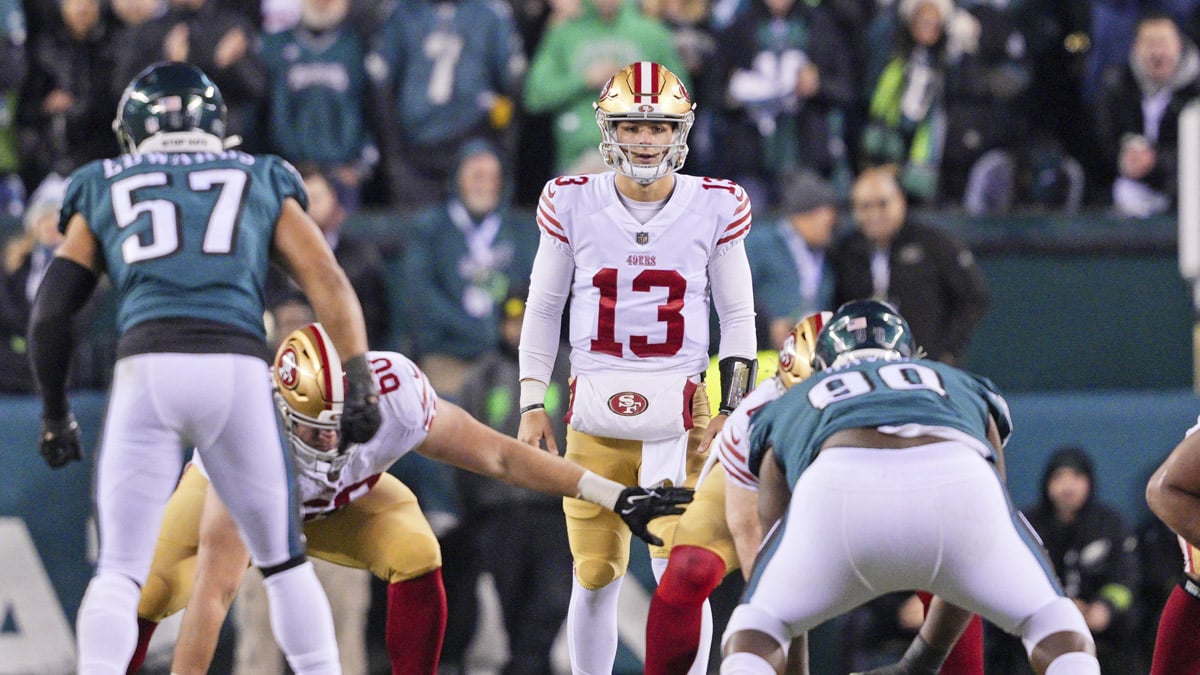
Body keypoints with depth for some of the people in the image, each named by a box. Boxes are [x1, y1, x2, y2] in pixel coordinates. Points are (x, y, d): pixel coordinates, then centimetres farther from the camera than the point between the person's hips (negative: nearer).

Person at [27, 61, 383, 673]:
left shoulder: (101, 190, 24)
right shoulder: (262, 181, 24)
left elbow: (50, 312, 18)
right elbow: (328, 284, 11)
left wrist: (55, 412, 27)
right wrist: (360, 381, 5)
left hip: (145, 369, 0)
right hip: (237, 366, 0)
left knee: (119, 572, 4)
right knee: (283, 563, 16)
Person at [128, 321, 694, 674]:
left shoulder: (392, 397, -37)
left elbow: (497, 457, -24)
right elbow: (214, 590, -45)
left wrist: (618, 497, -22)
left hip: (342, 497, 2)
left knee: (416, 559, -24)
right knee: (150, 590, -23)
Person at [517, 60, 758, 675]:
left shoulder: (715, 207, 2)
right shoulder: (572, 204, 3)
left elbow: (739, 317, 8)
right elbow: (542, 308, 11)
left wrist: (731, 411, 0)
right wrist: (532, 405, 6)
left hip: (679, 412, -1)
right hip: (595, 411, 1)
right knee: (595, 576, 4)